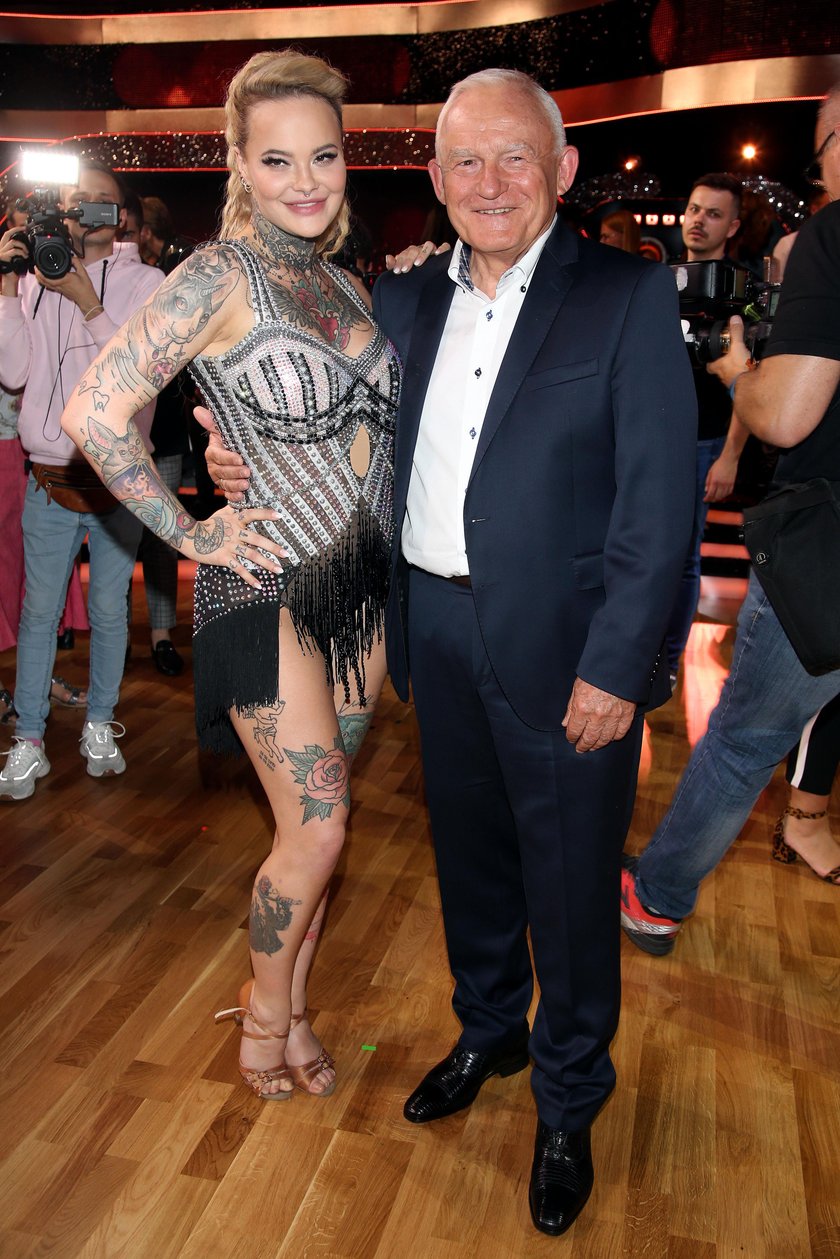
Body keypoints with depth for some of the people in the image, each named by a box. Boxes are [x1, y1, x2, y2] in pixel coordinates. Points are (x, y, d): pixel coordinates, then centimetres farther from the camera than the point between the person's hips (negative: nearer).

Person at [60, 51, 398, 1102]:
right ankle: (266, 1008, 28)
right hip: (269, 583, -7)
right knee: (317, 828, -1)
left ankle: (284, 999, 36)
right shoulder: (221, 273, -12)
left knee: (318, 817, 15)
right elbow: (95, 410, -19)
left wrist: (408, 296, 9)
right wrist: (189, 535, -14)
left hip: (361, 578, 7)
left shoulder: (341, 279, 10)